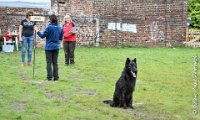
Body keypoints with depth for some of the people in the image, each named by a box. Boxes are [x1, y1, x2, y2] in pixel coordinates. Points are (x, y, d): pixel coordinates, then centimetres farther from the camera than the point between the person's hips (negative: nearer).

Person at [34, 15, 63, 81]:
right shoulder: (59, 28, 3)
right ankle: (56, 77, 9)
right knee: (55, 62, 9)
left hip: (49, 47, -4)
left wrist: (37, 31, 3)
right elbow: (61, 38, 11)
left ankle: (49, 77, 4)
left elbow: (42, 36, -10)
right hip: (56, 47, 5)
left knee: (49, 62, 3)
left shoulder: (49, 27, -14)